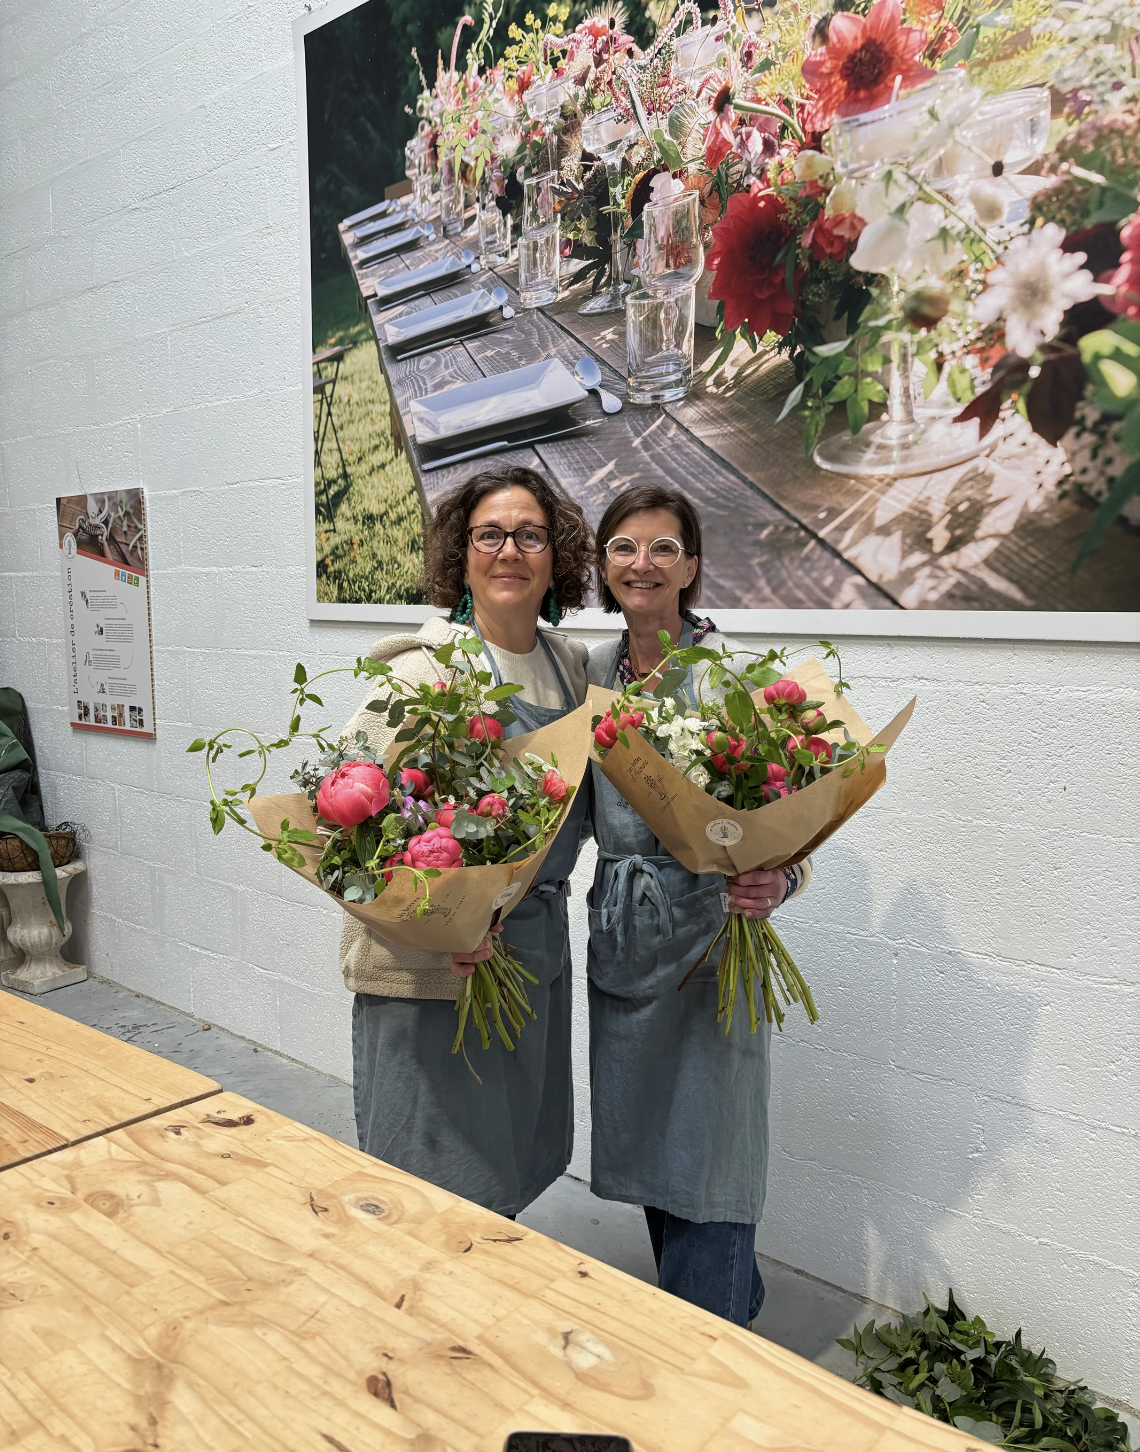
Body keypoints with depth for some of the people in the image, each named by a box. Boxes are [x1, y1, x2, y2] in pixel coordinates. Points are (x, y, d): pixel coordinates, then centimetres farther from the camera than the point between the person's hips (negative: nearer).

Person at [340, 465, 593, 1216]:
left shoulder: (572, 664, 8)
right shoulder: (423, 672, -13)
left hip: (539, 949, 7)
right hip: (431, 965, -6)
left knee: (513, 1168, 21)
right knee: (436, 1189, 7)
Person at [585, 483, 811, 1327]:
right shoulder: (594, 673, 7)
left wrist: (776, 882, -31)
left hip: (710, 936, -6)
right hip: (621, 935, 6)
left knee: (702, 1154, 2)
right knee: (642, 1140, 18)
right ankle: (737, 1296, 42)